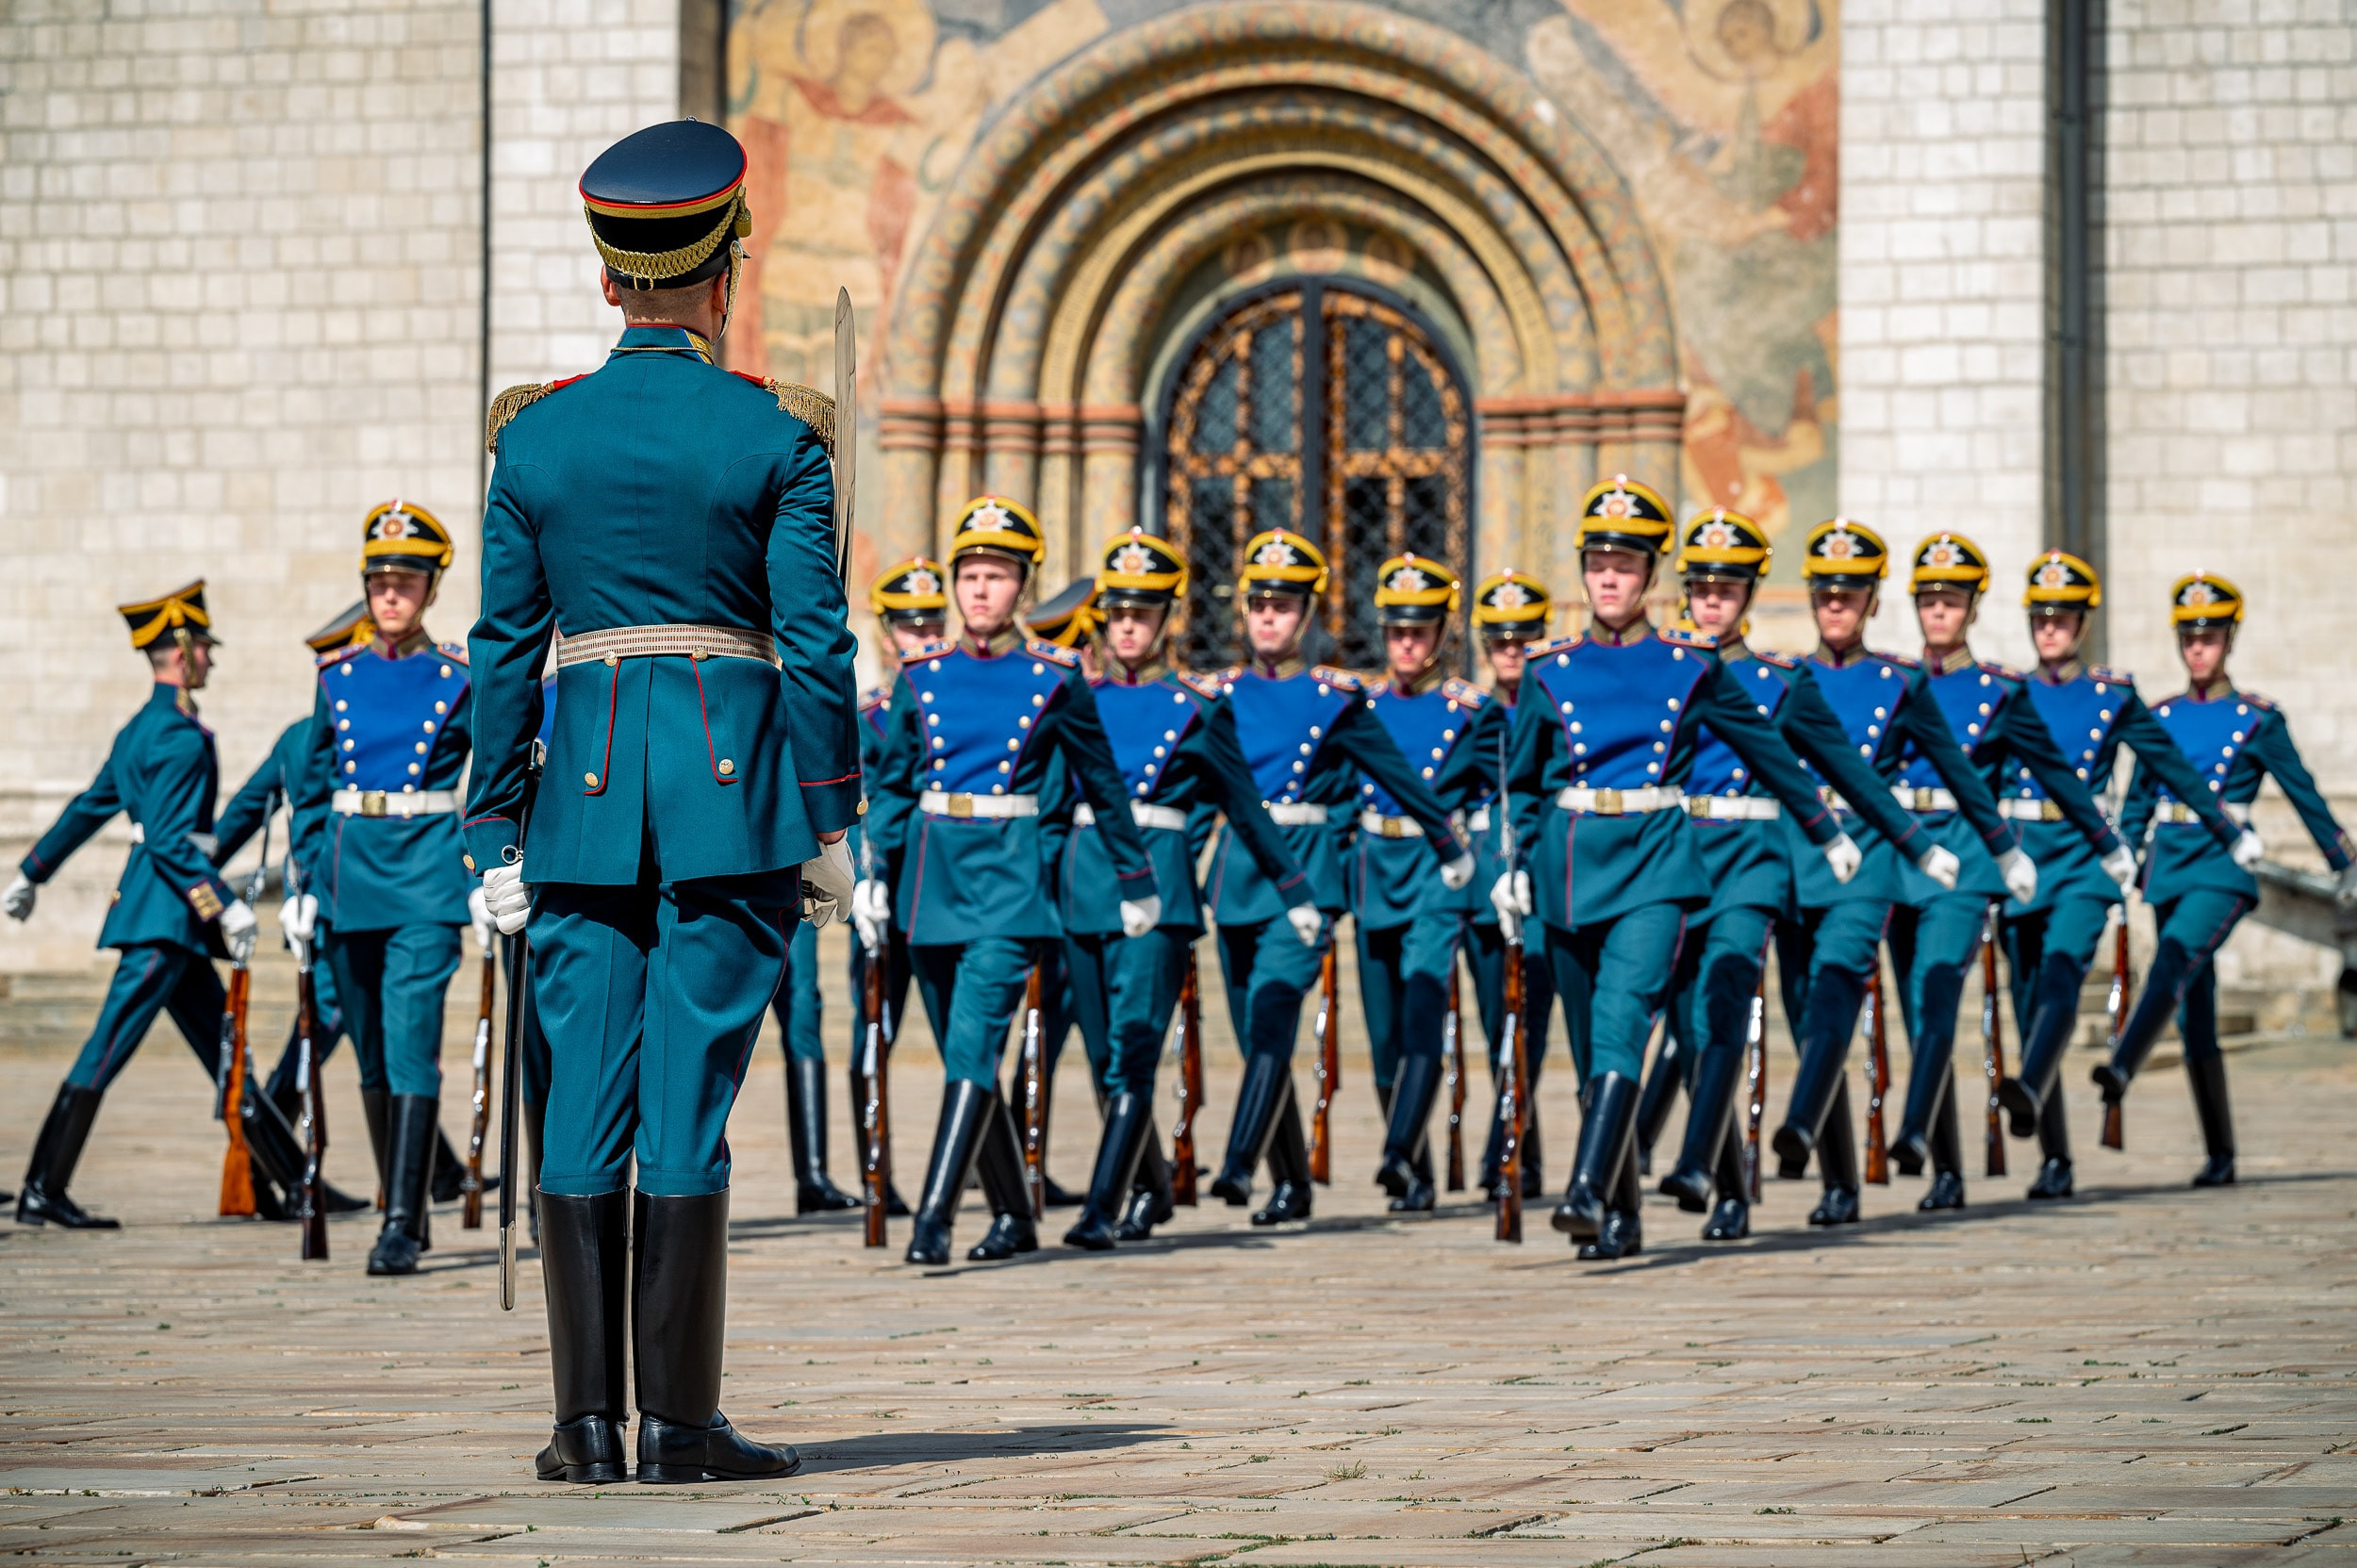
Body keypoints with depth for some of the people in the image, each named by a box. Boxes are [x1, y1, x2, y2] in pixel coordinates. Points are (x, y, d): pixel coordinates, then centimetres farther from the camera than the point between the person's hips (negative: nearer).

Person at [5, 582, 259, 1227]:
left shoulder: (141, 729, 16)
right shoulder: (180, 735, -14)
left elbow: (87, 809, 24)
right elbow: (168, 837, -22)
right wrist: (226, 906, -25)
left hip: (162, 913, 10)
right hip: (168, 910, -10)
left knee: (227, 1048, 12)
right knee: (108, 1048, -10)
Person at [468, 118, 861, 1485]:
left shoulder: (537, 436, 4)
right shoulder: (775, 436, -3)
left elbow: (505, 649, 5)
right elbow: (815, 641, -5)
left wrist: (496, 836, 10)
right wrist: (833, 822, 1)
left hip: (589, 790, 2)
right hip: (733, 789, -2)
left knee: (588, 1104, 5)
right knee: (689, 1104, -2)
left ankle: (589, 1419, 4)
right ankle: (681, 1421, -1)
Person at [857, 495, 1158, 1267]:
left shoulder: (1054, 677, 0)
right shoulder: (923, 675, 6)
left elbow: (1101, 782, 8)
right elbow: (890, 782, 11)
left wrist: (1135, 878, 13)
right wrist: (870, 872, 0)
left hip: (1010, 876, -4)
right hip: (933, 872, 4)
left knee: (973, 1044, -17)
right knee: (967, 1055, 10)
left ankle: (934, 1218, -21)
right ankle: (1014, 1215, 22)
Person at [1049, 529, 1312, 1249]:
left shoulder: (1197, 707, 3)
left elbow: (1244, 806, 10)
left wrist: (1297, 892, 13)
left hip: (1157, 886, -4)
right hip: (1082, 884, 4)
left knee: (1133, 1052, -14)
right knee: (1107, 1059, 9)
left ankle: (1102, 1209, -17)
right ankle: (1151, 1188, 28)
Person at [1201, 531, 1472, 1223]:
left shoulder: (1334, 696, 1)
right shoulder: (1222, 693, 9)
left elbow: (1397, 775, 9)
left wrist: (1451, 847, 18)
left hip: (1304, 869, -4)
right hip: (1236, 869, 4)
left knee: (1272, 1010, -22)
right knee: (1254, 1030, 7)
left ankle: (1241, 1163, -32)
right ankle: (1292, 1184, 17)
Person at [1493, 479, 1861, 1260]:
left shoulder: (1691, 667, 4)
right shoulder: (1550, 671, 7)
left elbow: (1765, 749, 15)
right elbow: (1523, 782, 16)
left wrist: (1826, 831, 22)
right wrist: (1519, 865, 3)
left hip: (1654, 859, -3)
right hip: (1570, 863, 3)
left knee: (1622, 1012, -22)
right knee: (1592, 1045, 6)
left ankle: (1589, 1190, -32)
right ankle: (1619, 1219, 16)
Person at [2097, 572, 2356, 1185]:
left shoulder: (2258, 718, 0)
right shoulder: (2161, 717, 11)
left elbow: (2305, 795, 5)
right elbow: (2136, 804, 18)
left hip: (2224, 865, -4)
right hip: (2169, 866, 4)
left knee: (2173, 961, -31)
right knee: (2193, 1015, 3)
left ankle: (2123, 1067, -49)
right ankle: (2219, 1156, 8)